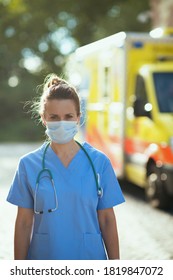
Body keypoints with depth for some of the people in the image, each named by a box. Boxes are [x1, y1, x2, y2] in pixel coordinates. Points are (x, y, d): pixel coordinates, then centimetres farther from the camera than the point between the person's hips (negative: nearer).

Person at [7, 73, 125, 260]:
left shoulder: (99, 162, -2)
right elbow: (24, 223, 1)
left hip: (89, 257, 0)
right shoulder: (29, 164, -1)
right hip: (44, 256, 0)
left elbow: (107, 220, 1)